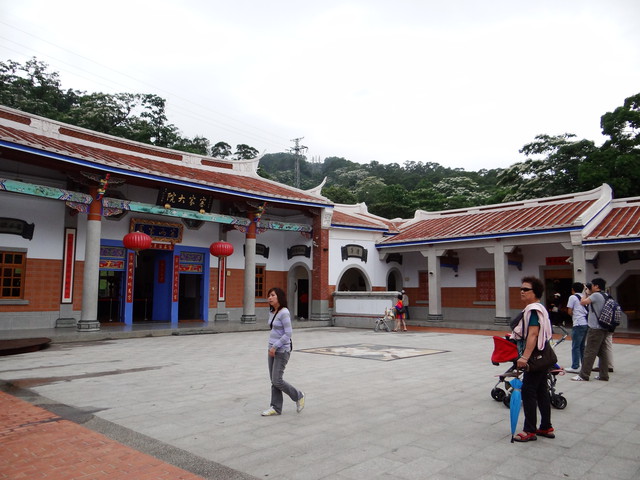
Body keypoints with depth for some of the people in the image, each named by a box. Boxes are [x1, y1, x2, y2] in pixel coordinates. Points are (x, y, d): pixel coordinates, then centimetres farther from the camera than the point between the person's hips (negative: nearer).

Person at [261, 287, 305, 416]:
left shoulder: (284, 312, -18)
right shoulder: (273, 312, 9)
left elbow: (288, 333, -21)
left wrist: (275, 347, -20)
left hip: (282, 351, -8)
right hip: (273, 349, 8)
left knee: (277, 381, -7)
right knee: (274, 381, 8)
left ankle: (298, 396, 12)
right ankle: (276, 408, 15)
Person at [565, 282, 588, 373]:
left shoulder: (572, 297, -3)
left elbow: (569, 311, -4)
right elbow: (588, 310, 13)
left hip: (579, 324, -7)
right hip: (587, 323, 7)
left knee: (575, 346, -2)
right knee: (582, 346, 15)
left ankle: (575, 367, 0)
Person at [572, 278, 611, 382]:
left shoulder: (596, 295, -15)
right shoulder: (606, 296, 13)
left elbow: (582, 302, -15)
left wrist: (587, 293, 0)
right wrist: (589, 294, 12)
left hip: (595, 328, -9)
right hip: (604, 328, 9)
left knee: (589, 352, -5)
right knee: (603, 351, 11)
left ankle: (583, 376, -2)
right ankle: (604, 375, 14)